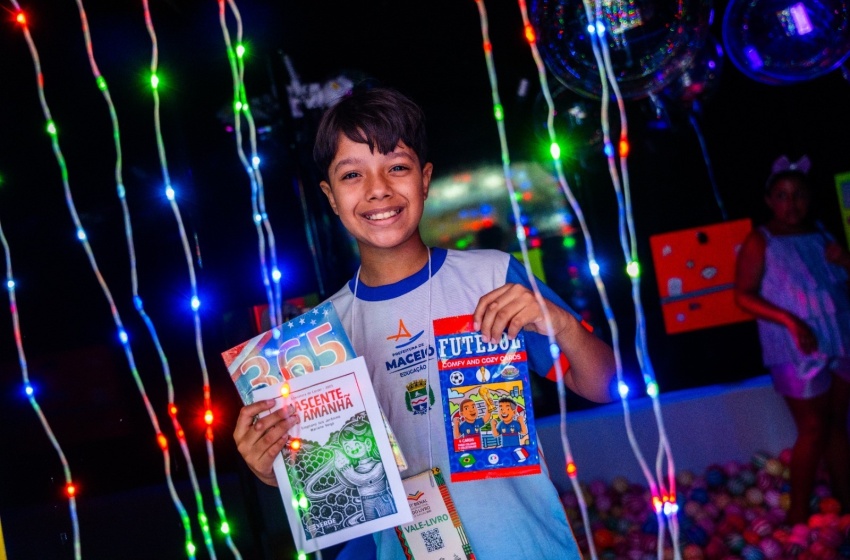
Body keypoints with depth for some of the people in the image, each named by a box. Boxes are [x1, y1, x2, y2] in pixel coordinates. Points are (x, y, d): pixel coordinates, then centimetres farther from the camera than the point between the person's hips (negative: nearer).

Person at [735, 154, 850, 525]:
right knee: (813, 429, -4)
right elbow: (744, 295, -14)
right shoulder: (760, 242, -7)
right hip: (796, 351, -5)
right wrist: (790, 321, -23)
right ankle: (798, 515, 7)